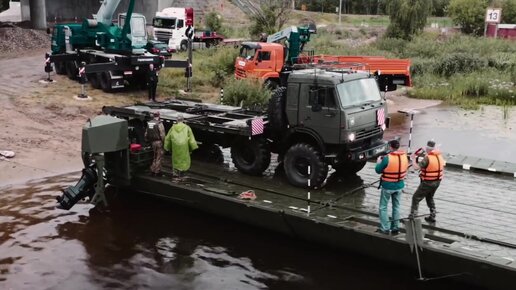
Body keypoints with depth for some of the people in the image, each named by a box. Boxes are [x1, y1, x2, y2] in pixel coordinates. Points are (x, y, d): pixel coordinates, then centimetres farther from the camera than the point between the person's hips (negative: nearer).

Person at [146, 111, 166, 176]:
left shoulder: (149, 123, 5)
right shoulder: (159, 124, -16)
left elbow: (146, 134, 9)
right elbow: (162, 135, -19)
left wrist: (149, 140, 20)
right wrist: (163, 142, -5)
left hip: (152, 142, 7)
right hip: (159, 142, -7)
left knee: (155, 156, 20)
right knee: (159, 157, 4)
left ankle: (152, 170, 22)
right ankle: (157, 171, 6)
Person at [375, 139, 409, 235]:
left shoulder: (387, 158, -21)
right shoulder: (405, 156, -5)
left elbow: (378, 170, -11)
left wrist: (379, 162, 9)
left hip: (388, 186, -5)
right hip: (399, 186, 5)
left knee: (383, 207, 8)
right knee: (396, 207, 18)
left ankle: (385, 228, 6)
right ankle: (395, 228, 23)